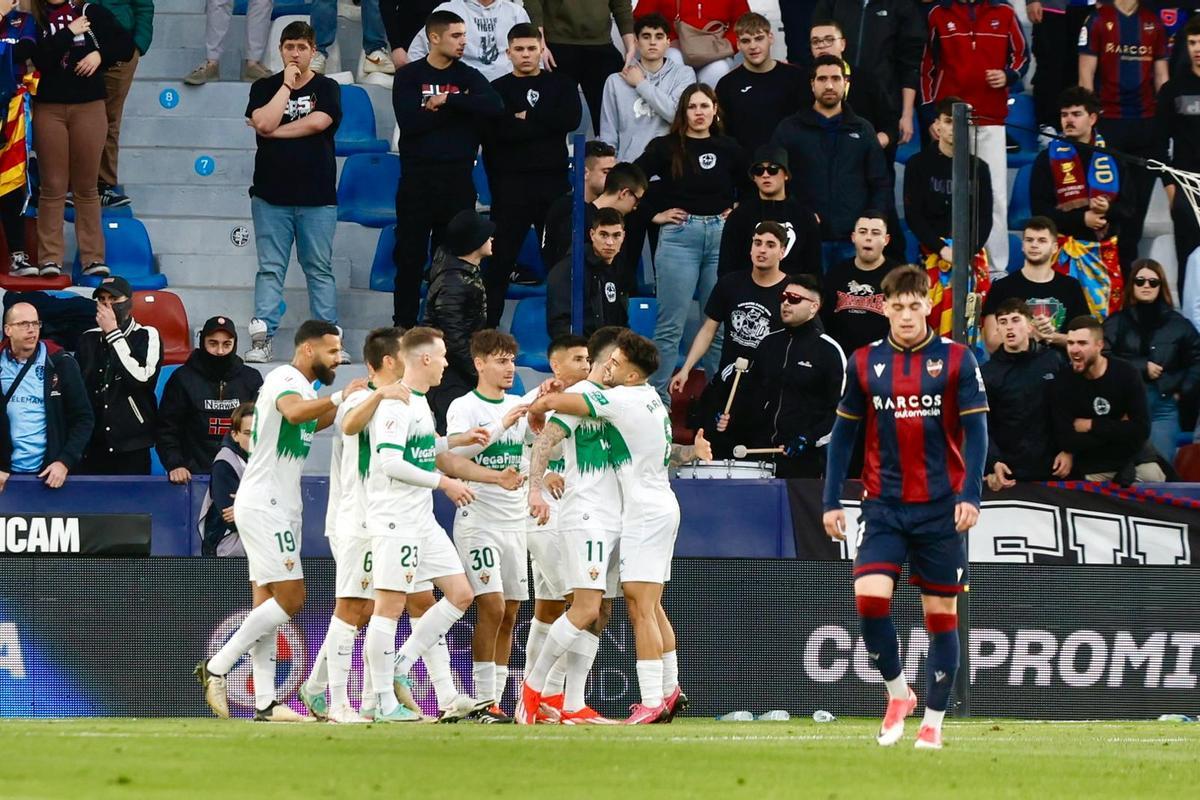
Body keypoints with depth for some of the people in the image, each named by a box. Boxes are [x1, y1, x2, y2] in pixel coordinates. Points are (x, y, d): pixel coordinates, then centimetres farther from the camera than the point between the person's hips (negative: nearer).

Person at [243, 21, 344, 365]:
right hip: (271, 195, 0)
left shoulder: (327, 88, 6)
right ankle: (261, 340, -4)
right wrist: (287, 83, -6)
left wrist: (274, 131, -7)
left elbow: (318, 122, -12)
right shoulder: (265, 88, 8)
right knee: (270, 269, -1)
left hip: (317, 197, 0)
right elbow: (263, 123, -10)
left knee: (320, 270, 3)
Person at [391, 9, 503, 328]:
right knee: (410, 257, -1)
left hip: (458, 179, 2)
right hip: (417, 176, -2)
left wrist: (446, 101, -14)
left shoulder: (469, 77, 9)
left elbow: (494, 107, -11)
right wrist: (460, 109, -11)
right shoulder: (409, 77, 3)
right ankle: (404, 327, 3)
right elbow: (409, 121, -12)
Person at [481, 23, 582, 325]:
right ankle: (486, 326, 2)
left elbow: (571, 119, -7)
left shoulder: (561, 86, 11)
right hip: (510, 183, -1)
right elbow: (493, 133, -10)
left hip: (553, 181, 1)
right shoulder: (497, 89, 6)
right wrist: (542, 127, -11)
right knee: (501, 257, -1)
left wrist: (527, 116, -9)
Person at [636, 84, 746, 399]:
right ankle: (659, 398, 0)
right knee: (671, 325, -4)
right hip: (679, 236, -3)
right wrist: (654, 215, -3)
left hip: (721, 235, 3)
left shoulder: (728, 150, 9)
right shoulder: (665, 148, 1)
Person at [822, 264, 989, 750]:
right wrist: (831, 501, 5)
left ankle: (933, 721, 11)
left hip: (940, 508, -1)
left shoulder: (957, 360, -2)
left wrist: (969, 495, -15)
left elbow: (975, 431, -4)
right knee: (869, 597, -16)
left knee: (941, 612, 2)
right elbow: (844, 434, 10)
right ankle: (897, 693, 5)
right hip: (884, 505, 1)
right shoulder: (865, 363, 4)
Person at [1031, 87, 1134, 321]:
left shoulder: (1111, 157, 12)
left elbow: (1128, 207, 9)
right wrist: (1081, 218, -13)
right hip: (1066, 250, -3)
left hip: (1107, 247, 3)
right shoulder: (1049, 158, 5)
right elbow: (1040, 208, -2)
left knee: (1108, 312, -1)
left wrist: (1108, 210, -14)